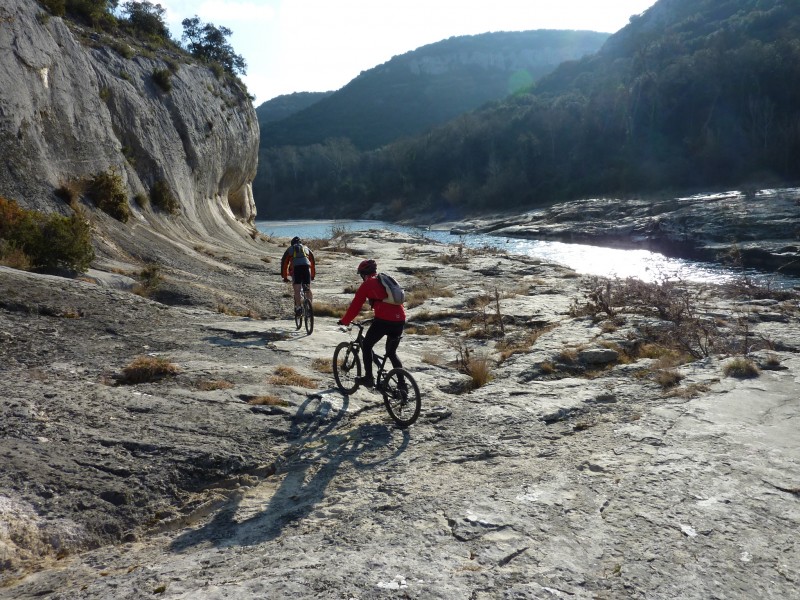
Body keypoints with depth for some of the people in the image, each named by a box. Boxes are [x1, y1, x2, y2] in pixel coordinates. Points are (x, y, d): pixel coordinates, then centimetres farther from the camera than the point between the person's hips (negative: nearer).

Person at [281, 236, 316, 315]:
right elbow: (313, 262, 34)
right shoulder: (306, 248, 31)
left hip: (296, 268, -1)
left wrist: (284, 277, 28)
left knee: (297, 290, -1)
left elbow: (284, 263, 24)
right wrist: (313, 275, 41)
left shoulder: (289, 249, 26)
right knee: (308, 289, 10)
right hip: (306, 267, 2)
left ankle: (298, 308, -12)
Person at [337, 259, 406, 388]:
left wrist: (344, 321, 19)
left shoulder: (367, 284, 6)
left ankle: (368, 378, 14)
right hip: (400, 320, 6)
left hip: (384, 320, -6)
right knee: (391, 352, 22)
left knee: (366, 345, 16)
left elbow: (355, 306, 6)